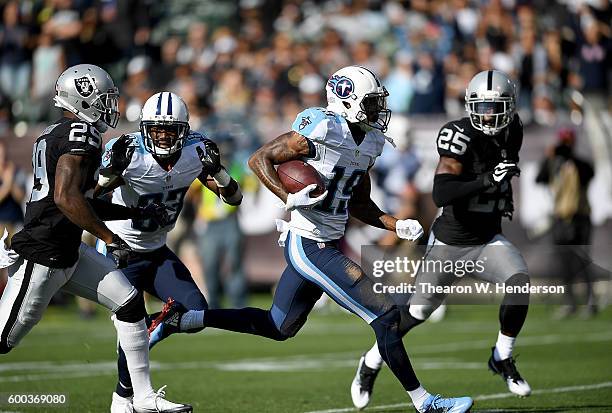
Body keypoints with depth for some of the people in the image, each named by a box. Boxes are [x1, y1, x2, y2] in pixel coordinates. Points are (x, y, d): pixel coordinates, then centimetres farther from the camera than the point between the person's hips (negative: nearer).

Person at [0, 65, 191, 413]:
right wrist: (110, 238, -18)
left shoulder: (54, 134, 15)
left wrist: (136, 213, 24)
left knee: (130, 302, 8)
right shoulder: (81, 133, -15)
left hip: (69, 253, 10)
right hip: (42, 258, -10)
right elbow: (66, 198, -26)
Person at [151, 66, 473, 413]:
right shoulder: (323, 130, -17)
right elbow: (260, 159, -13)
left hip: (328, 245, 10)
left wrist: (397, 225, 5)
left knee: (279, 327, 21)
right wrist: (290, 199, -26)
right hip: (309, 246, -10)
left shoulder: (369, 141, 9)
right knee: (387, 316, -9)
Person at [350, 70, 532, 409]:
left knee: (520, 282, -23)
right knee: (417, 311, 3)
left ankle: (503, 358, -3)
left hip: (488, 241, 4)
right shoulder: (461, 136, -22)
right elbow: (440, 194, -34)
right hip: (450, 243, -4)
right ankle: (371, 362, 28)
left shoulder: (511, 133, -2)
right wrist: (488, 181, -41)